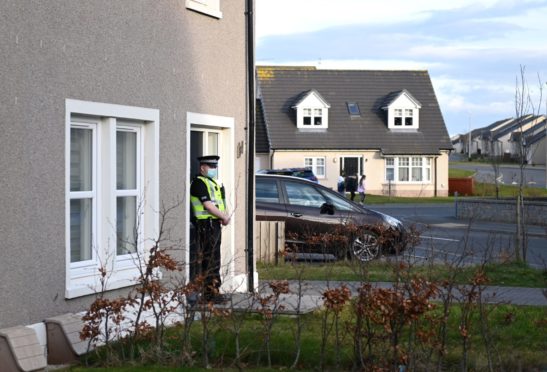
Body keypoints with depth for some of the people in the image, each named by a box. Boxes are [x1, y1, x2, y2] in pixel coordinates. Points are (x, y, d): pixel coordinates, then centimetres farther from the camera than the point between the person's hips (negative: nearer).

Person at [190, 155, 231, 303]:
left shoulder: (214, 183, 20)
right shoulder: (199, 182, -10)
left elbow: (221, 203, 22)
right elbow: (208, 206, -18)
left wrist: (224, 216, 2)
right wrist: (224, 217, -11)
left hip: (215, 224, 10)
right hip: (206, 225, -10)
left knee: (215, 259, 13)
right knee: (208, 260, -9)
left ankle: (214, 290, 20)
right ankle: (209, 293, -9)